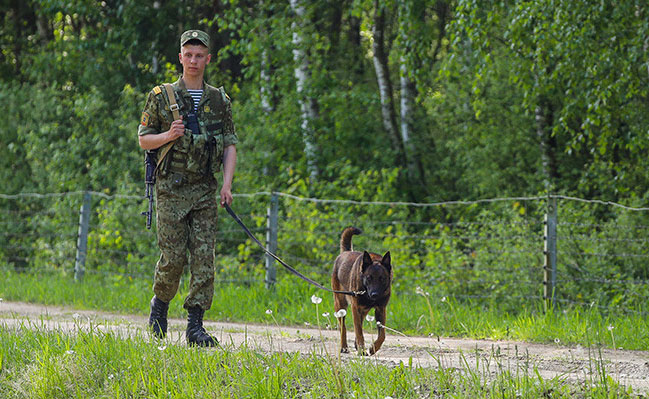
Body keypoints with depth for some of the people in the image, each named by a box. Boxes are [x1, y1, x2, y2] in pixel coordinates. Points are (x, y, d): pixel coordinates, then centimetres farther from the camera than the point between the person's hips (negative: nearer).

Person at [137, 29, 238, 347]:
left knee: (204, 256, -4)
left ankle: (195, 326, -2)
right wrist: (168, 136, -14)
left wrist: (227, 184, -3)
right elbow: (144, 140, 7)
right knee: (173, 255, -6)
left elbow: (230, 144, 10)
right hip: (172, 188, -2)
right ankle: (160, 304, 21)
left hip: (205, 189, 2)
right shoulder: (161, 97, 4)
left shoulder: (219, 100, 10)